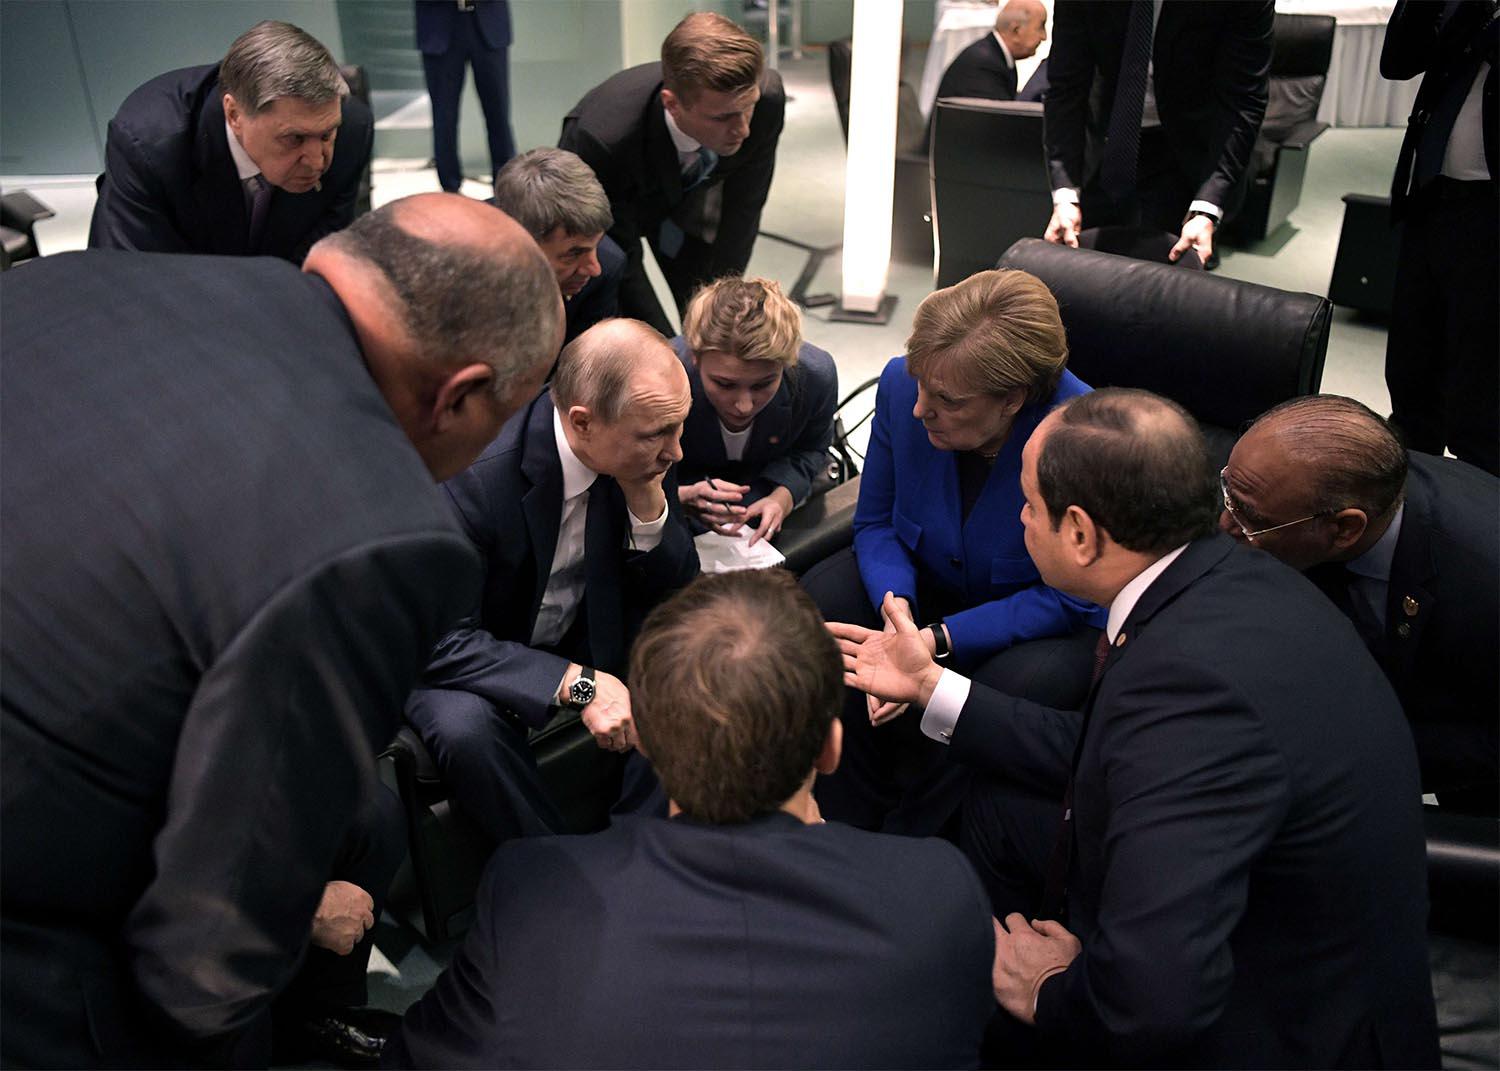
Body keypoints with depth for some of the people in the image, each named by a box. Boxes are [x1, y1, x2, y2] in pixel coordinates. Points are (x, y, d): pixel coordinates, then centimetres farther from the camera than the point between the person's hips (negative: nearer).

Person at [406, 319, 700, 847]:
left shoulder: (644, 456, -15)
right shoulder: (474, 476, -32)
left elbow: (677, 588, -6)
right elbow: (441, 640, -28)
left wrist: (649, 498, -25)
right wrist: (576, 683, -39)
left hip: (589, 634, 5)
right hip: (466, 656, -5)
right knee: (463, 725, -35)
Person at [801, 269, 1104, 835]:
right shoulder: (902, 385, -18)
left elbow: (1067, 599, -21)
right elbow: (875, 522, -4)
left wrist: (938, 641, -31)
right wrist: (895, 604, -25)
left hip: (1041, 619, -4)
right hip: (925, 579, 4)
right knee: (820, 598, -21)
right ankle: (848, 832, -6)